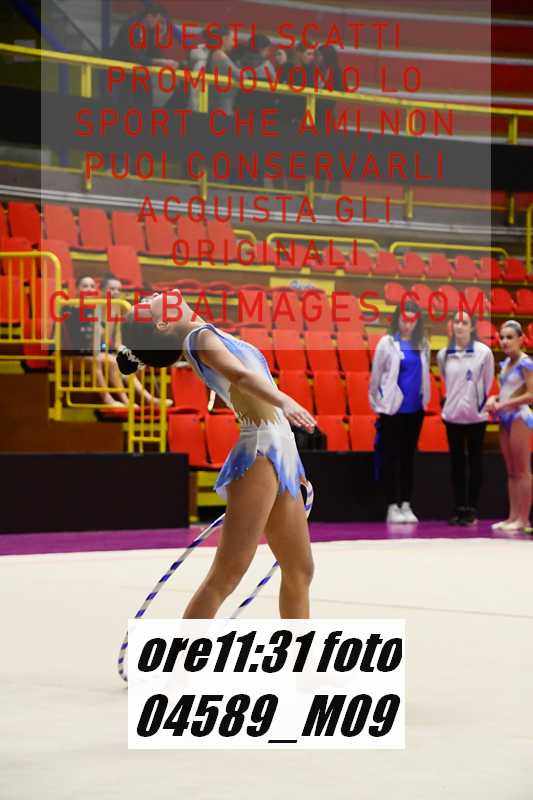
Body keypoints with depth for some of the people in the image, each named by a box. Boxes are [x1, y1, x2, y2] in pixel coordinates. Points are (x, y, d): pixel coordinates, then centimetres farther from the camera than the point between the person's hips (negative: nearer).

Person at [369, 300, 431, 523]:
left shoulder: (422, 344, 5)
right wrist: (376, 402, 2)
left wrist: (424, 399, 9)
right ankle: (393, 506, 3)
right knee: (392, 457, 0)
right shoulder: (387, 343, -5)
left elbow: (424, 374, 13)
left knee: (408, 456, 9)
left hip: (415, 409, 4)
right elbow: (376, 375, 0)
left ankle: (406, 505, 14)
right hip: (393, 408, -4)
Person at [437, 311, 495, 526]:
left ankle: (472, 509, 6)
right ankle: (459, 508, 13)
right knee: (457, 463, 7)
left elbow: (488, 383, 1)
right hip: (452, 415, 3)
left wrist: (481, 404, 4)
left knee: (474, 462, 3)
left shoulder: (483, 352, -8)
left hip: (475, 416, -3)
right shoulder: (443, 355, 1)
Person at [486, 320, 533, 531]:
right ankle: (513, 516, 12)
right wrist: (494, 398, 1)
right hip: (506, 419, 9)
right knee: (511, 472, 9)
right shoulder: (505, 363, 13)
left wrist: (503, 404, -17)